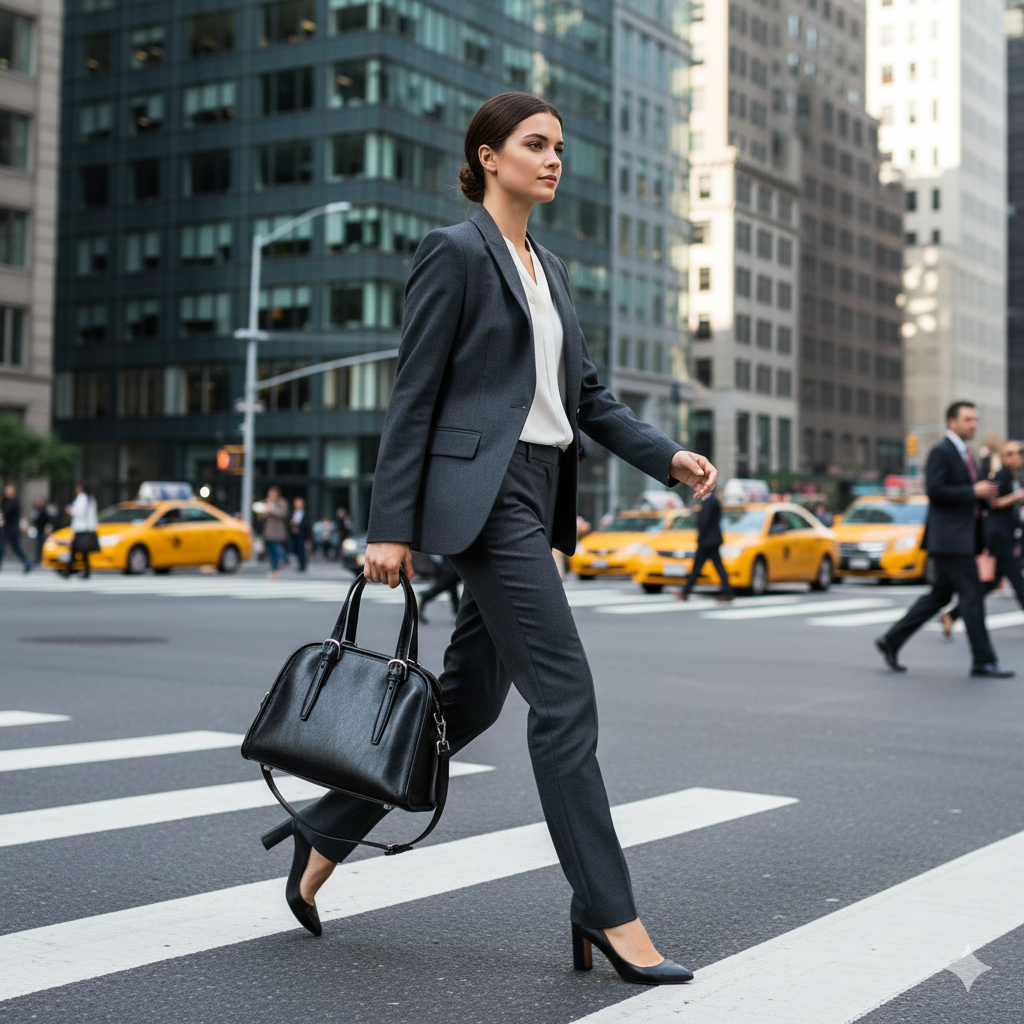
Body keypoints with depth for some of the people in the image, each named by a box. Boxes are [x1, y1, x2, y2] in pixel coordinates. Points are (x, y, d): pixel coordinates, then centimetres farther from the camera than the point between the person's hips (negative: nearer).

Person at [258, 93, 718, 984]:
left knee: (469, 697, 12)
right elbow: (414, 397, -8)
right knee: (565, 695, -10)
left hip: (536, 495, 9)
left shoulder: (550, 269, 20)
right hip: (482, 491, -9)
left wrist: (668, 457, 5)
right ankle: (608, 916, -3)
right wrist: (390, 528, -12)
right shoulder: (456, 253, -5)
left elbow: (587, 394, 19)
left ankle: (324, 836, 25)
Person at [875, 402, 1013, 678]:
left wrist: (985, 491, 7)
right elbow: (935, 490, -20)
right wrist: (974, 492, -19)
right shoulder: (940, 452, -11)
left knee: (940, 595, 12)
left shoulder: (965, 453, 19)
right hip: (949, 538, -10)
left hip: (962, 538, 10)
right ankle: (983, 661, -1)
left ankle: (891, 641, 18)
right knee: (972, 596, -7)